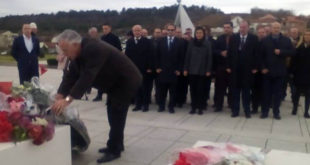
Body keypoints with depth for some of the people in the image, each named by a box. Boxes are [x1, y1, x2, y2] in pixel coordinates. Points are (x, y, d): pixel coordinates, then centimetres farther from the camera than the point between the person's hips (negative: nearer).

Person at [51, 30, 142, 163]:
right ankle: (116, 144, 30)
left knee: (116, 114, -9)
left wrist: (67, 100, -44)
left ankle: (114, 150, 3)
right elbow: (71, 76, -6)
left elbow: (87, 77, -40)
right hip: (115, 82, 10)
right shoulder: (79, 54, -3)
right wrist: (58, 97, -17)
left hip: (127, 81, -10)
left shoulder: (94, 49, -33)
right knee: (113, 112, 17)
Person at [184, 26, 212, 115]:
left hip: (202, 71, -2)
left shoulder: (207, 44, 0)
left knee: (201, 90, 1)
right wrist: (185, 69, 2)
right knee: (193, 89, 3)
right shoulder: (191, 43, 6)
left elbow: (209, 57, -1)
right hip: (192, 70, 2)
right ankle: (193, 107, 12)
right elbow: (187, 56, 7)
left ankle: (200, 108, 10)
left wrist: (208, 70, -6)